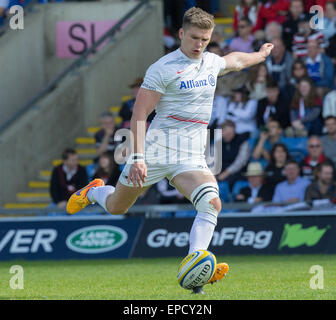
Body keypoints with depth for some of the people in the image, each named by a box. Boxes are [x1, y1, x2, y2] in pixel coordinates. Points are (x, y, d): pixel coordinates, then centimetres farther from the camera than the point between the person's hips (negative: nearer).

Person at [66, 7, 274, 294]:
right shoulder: (163, 69, -10)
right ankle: (93, 191, 48)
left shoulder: (212, 63, 11)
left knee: (212, 203, -24)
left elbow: (235, 60, 37)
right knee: (116, 207, 11)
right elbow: (139, 115, -12)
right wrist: (138, 157, -21)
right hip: (155, 151, -4)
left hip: (192, 157, 4)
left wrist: (261, 55, 53)